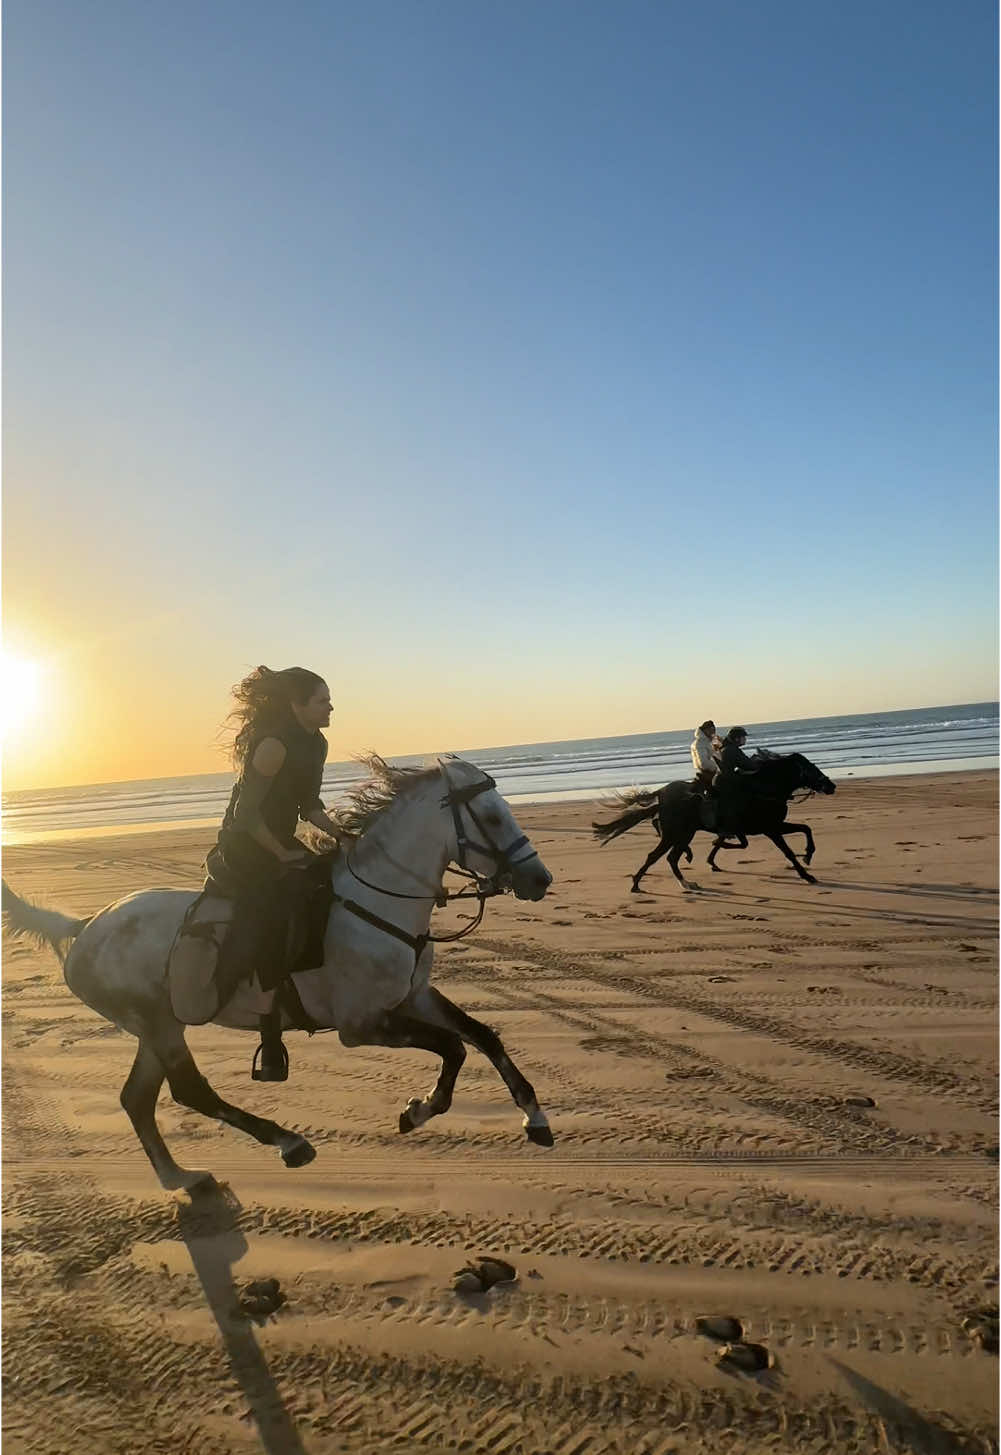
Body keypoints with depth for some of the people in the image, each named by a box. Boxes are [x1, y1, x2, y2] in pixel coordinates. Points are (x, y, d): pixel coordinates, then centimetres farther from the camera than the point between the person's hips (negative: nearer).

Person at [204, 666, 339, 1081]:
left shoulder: (316, 744, 4)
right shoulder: (273, 745, -23)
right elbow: (246, 813, -23)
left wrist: (343, 836, 1)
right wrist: (284, 856, -18)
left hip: (280, 848, 9)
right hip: (245, 855, -9)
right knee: (272, 938, -15)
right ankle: (270, 1049, -6)